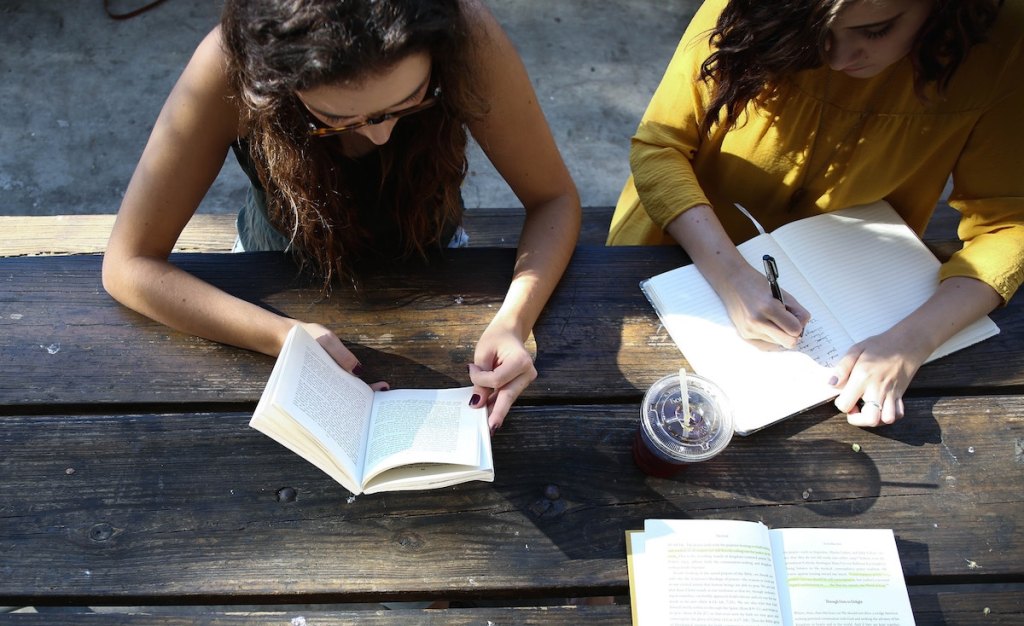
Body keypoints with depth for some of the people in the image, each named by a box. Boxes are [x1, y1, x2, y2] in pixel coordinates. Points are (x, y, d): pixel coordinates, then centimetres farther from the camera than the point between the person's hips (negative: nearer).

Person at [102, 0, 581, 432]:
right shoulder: (230, 67, -34)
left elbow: (555, 199, -21)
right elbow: (130, 265, -26)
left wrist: (513, 321, -38)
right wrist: (287, 337, -40)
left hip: (429, 264, 2)